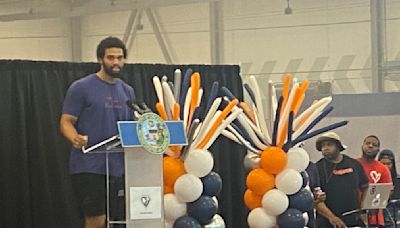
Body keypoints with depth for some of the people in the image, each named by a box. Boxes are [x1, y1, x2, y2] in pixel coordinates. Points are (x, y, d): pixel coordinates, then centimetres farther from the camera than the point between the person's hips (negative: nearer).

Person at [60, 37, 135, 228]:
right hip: (89, 167, -6)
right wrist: (75, 138, -28)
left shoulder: (127, 92, 14)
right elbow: (66, 122, -7)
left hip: (117, 167, 6)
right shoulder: (81, 88, -4)